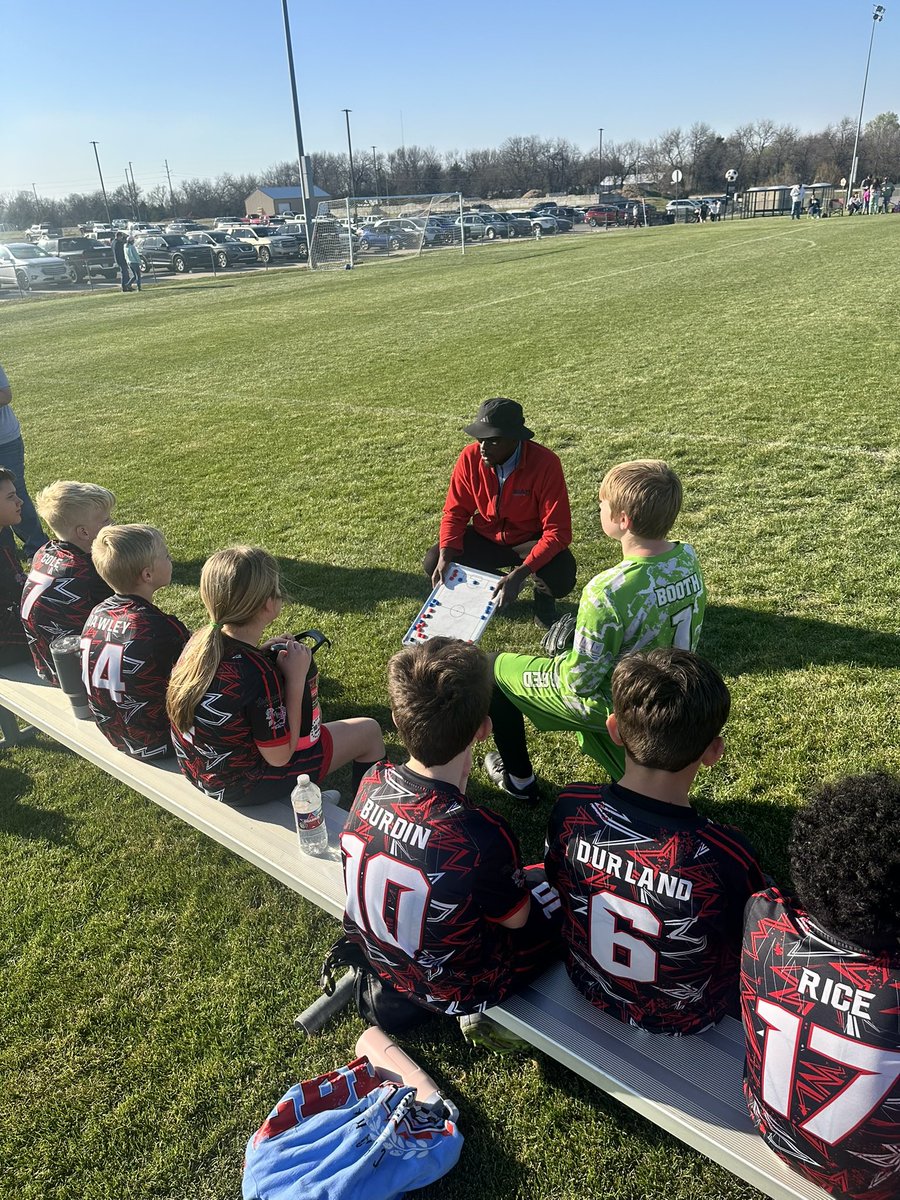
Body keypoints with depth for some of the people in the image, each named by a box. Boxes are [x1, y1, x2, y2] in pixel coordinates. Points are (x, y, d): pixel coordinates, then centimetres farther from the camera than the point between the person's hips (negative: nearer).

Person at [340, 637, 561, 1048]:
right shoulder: (481, 835, -37)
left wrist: (455, 789, -12)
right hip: (450, 988, -5)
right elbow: (515, 919, -17)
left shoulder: (372, 782, -20)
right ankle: (486, 1008, 11)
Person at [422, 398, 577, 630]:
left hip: (531, 540, -3)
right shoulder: (470, 457, -17)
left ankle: (543, 594, 8)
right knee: (433, 565, -18)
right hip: (486, 537, 4)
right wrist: (445, 557, -25)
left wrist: (520, 573, -39)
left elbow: (557, 531, -28)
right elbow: (455, 512, -7)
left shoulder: (545, 463, -27)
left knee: (561, 580, -33)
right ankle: (496, 585, 9)